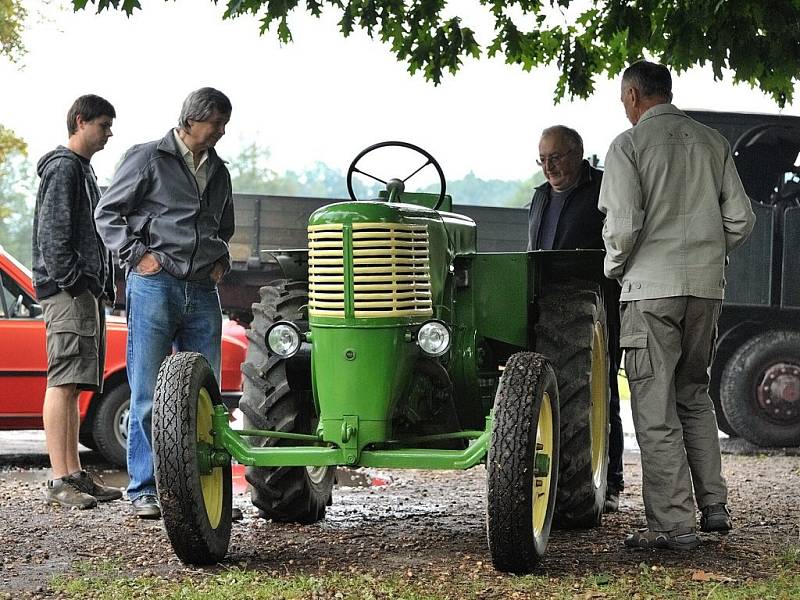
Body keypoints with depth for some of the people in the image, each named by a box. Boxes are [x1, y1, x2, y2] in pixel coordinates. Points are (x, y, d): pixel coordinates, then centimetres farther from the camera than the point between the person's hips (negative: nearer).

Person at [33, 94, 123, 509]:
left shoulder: (82, 170, 24)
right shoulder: (64, 167, -7)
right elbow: (53, 231, -15)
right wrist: (71, 281, -20)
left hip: (85, 291, 10)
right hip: (68, 290, -10)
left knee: (73, 386, 10)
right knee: (63, 382, -13)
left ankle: (75, 476, 13)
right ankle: (60, 481, -17)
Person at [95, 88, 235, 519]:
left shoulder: (217, 171, 18)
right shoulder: (148, 159, 0)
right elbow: (107, 213, 1)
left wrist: (222, 259, 15)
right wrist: (136, 253, -9)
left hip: (202, 290, 6)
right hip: (154, 285, -6)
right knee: (148, 394, -4)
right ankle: (144, 490, 1)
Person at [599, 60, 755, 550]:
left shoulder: (629, 144, -6)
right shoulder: (712, 142, 9)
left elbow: (623, 224, -14)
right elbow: (741, 219, 7)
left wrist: (615, 267, 5)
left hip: (652, 286, -5)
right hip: (707, 288, 5)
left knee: (656, 408, -1)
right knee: (695, 395, 20)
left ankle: (674, 524, -2)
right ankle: (714, 506, 17)